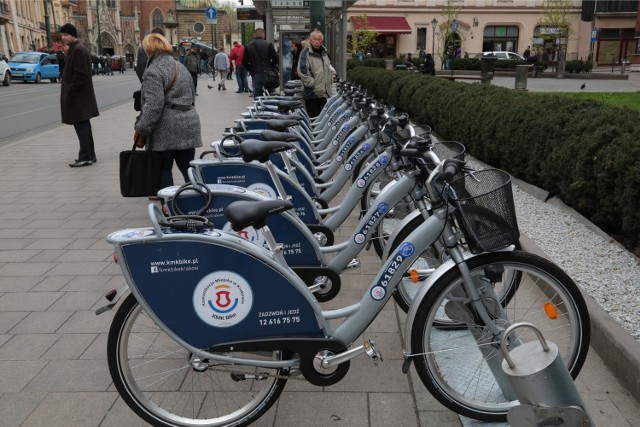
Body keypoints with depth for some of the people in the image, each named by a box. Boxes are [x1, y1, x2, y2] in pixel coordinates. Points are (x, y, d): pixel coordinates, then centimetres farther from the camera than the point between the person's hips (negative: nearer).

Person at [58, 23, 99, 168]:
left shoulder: (78, 50, -14)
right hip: (80, 95, 10)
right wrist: (69, 92, 17)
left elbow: (79, 74, -21)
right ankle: (89, 155, 18)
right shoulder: (75, 49, 18)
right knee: (83, 125, 12)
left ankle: (86, 157, -5)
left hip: (78, 96, -10)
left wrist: (70, 92, -19)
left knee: (81, 125, -8)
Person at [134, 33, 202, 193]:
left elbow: (153, 105, -19)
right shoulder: (181, 67, 17)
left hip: (166, 128, -7)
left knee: (163, 168, 4)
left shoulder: (153, 71, -10)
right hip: (189, 123, 8)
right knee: (187, 167, 12)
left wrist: (141, 128, -13)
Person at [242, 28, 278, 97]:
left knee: (257, 95, 2)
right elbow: (275, 59, -5)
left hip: (255, 75, 1)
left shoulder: (248, 46, 5)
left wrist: (251, 70, 15)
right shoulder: (268, 45, -1)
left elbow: (244, 62, 3)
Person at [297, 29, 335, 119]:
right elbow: (302, 71, -19)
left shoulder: (324, 52, 16)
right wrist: (312, 83, -18)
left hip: (323, 92, 8)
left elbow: (329, 65, 32)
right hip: (312, 93, -8)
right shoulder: (305, 53, -10)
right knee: (313, 118, -6)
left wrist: (332, 73, 13)